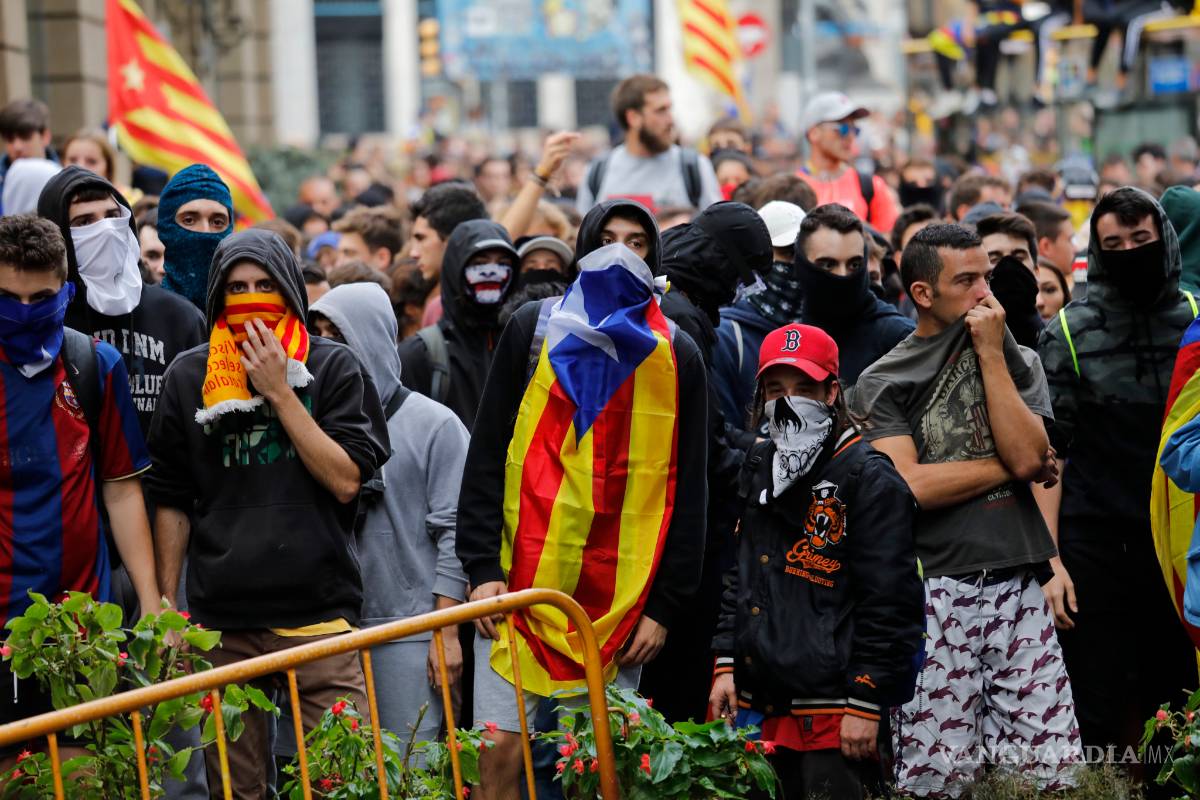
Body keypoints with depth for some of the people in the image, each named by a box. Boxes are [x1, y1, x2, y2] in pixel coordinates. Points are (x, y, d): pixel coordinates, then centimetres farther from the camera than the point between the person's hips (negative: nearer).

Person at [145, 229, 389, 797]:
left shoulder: (333, 367, 3)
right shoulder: (188, 377, 8)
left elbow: (346, 482, -6)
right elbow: (172, 501, 12)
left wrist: (279, 391, -9)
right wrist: (167, 607, 7)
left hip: (319, 611, -1)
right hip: (222, 620, 2)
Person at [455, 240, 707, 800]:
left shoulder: (677, 357, 6)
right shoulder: (533, 329, 5)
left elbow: (687, 495, 6)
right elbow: (487, 458, 4)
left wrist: (665, 606, 1)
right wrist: (483, 568, -4)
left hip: (624, 602, 0)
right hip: (520, 588, 0)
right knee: (499, 754, -6)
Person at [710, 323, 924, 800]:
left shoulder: (869, 480, -9)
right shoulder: (760, 470, 15)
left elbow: (888, 604, -13)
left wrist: (865, 704, -15)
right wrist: (726, 664, 14)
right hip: (757, 703, 7)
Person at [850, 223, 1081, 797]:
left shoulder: (1017, 362, 13)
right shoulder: (884, 382, 4)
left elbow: (1027, 455, -4)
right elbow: (908, 485, -11)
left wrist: (990, 354, -3)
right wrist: (1010, 466, -3)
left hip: (1018, 586, 3)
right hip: (935, 592, -3)